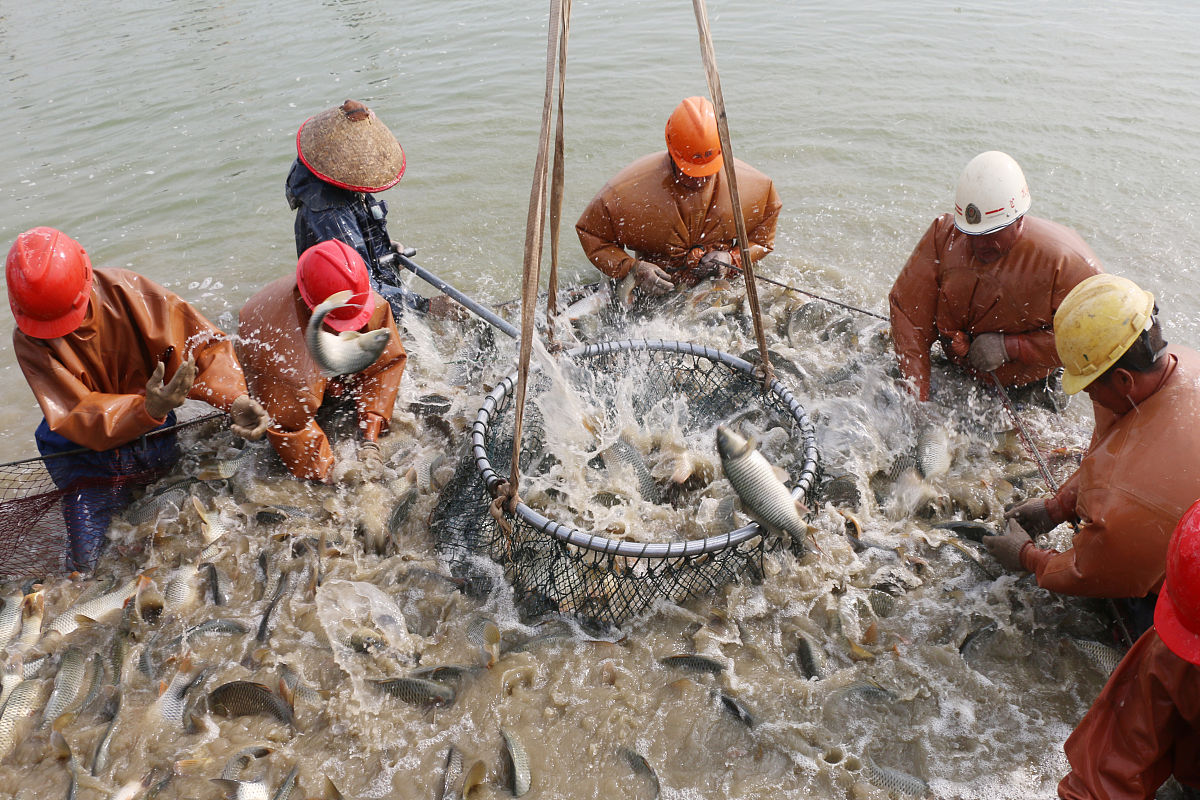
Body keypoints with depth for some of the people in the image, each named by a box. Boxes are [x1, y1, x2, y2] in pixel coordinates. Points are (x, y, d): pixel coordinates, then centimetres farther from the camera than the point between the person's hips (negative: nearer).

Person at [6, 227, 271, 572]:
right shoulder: (28, 341, -19)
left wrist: (235, 398, -35)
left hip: (152, 435, 1)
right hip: (85, 451, -1)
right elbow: (79, 418, -26)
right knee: (88, 563, -5)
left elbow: (203, 342, -16)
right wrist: (147, 409, -46)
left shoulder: (126, 292, -18)